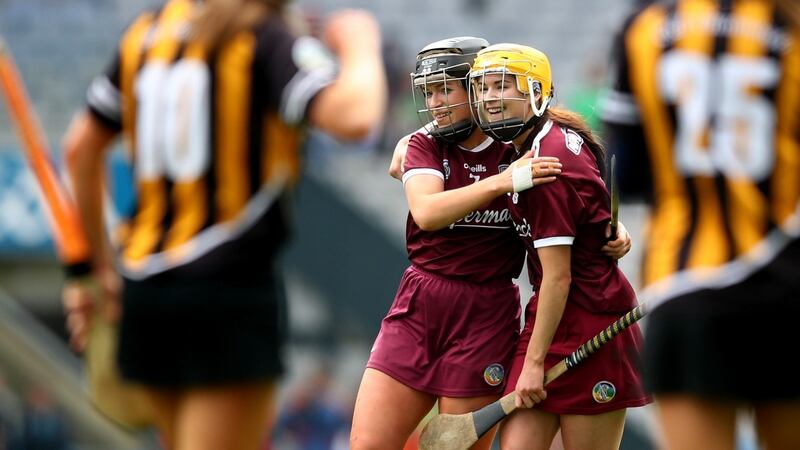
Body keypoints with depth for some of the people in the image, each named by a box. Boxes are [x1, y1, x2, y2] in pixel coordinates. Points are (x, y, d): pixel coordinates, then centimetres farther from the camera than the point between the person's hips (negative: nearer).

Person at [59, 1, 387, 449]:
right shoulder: (268, 39, -8)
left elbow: (81, 146, 19)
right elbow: (353, 117, -23)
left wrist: (100, 264, 25)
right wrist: (360, 45, -2)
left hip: (145, 278, 7)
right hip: (231, 282, -7)